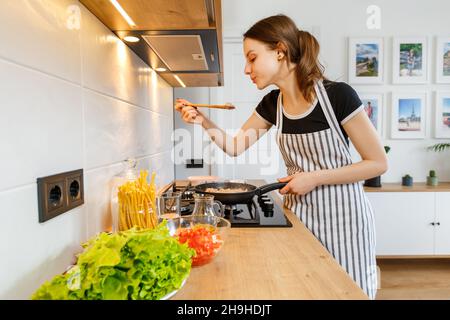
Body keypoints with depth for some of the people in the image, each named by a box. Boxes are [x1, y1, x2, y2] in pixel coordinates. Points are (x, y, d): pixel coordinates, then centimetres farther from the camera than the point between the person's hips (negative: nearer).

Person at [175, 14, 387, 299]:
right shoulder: (272, 104, -2)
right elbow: (235, 147, 7)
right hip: (299, 213, 4)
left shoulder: (337, 95, -18)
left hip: (342, 215, -4)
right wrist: (203, 120, -8)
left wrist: (315, 177, -20)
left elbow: (379, 163, -13)